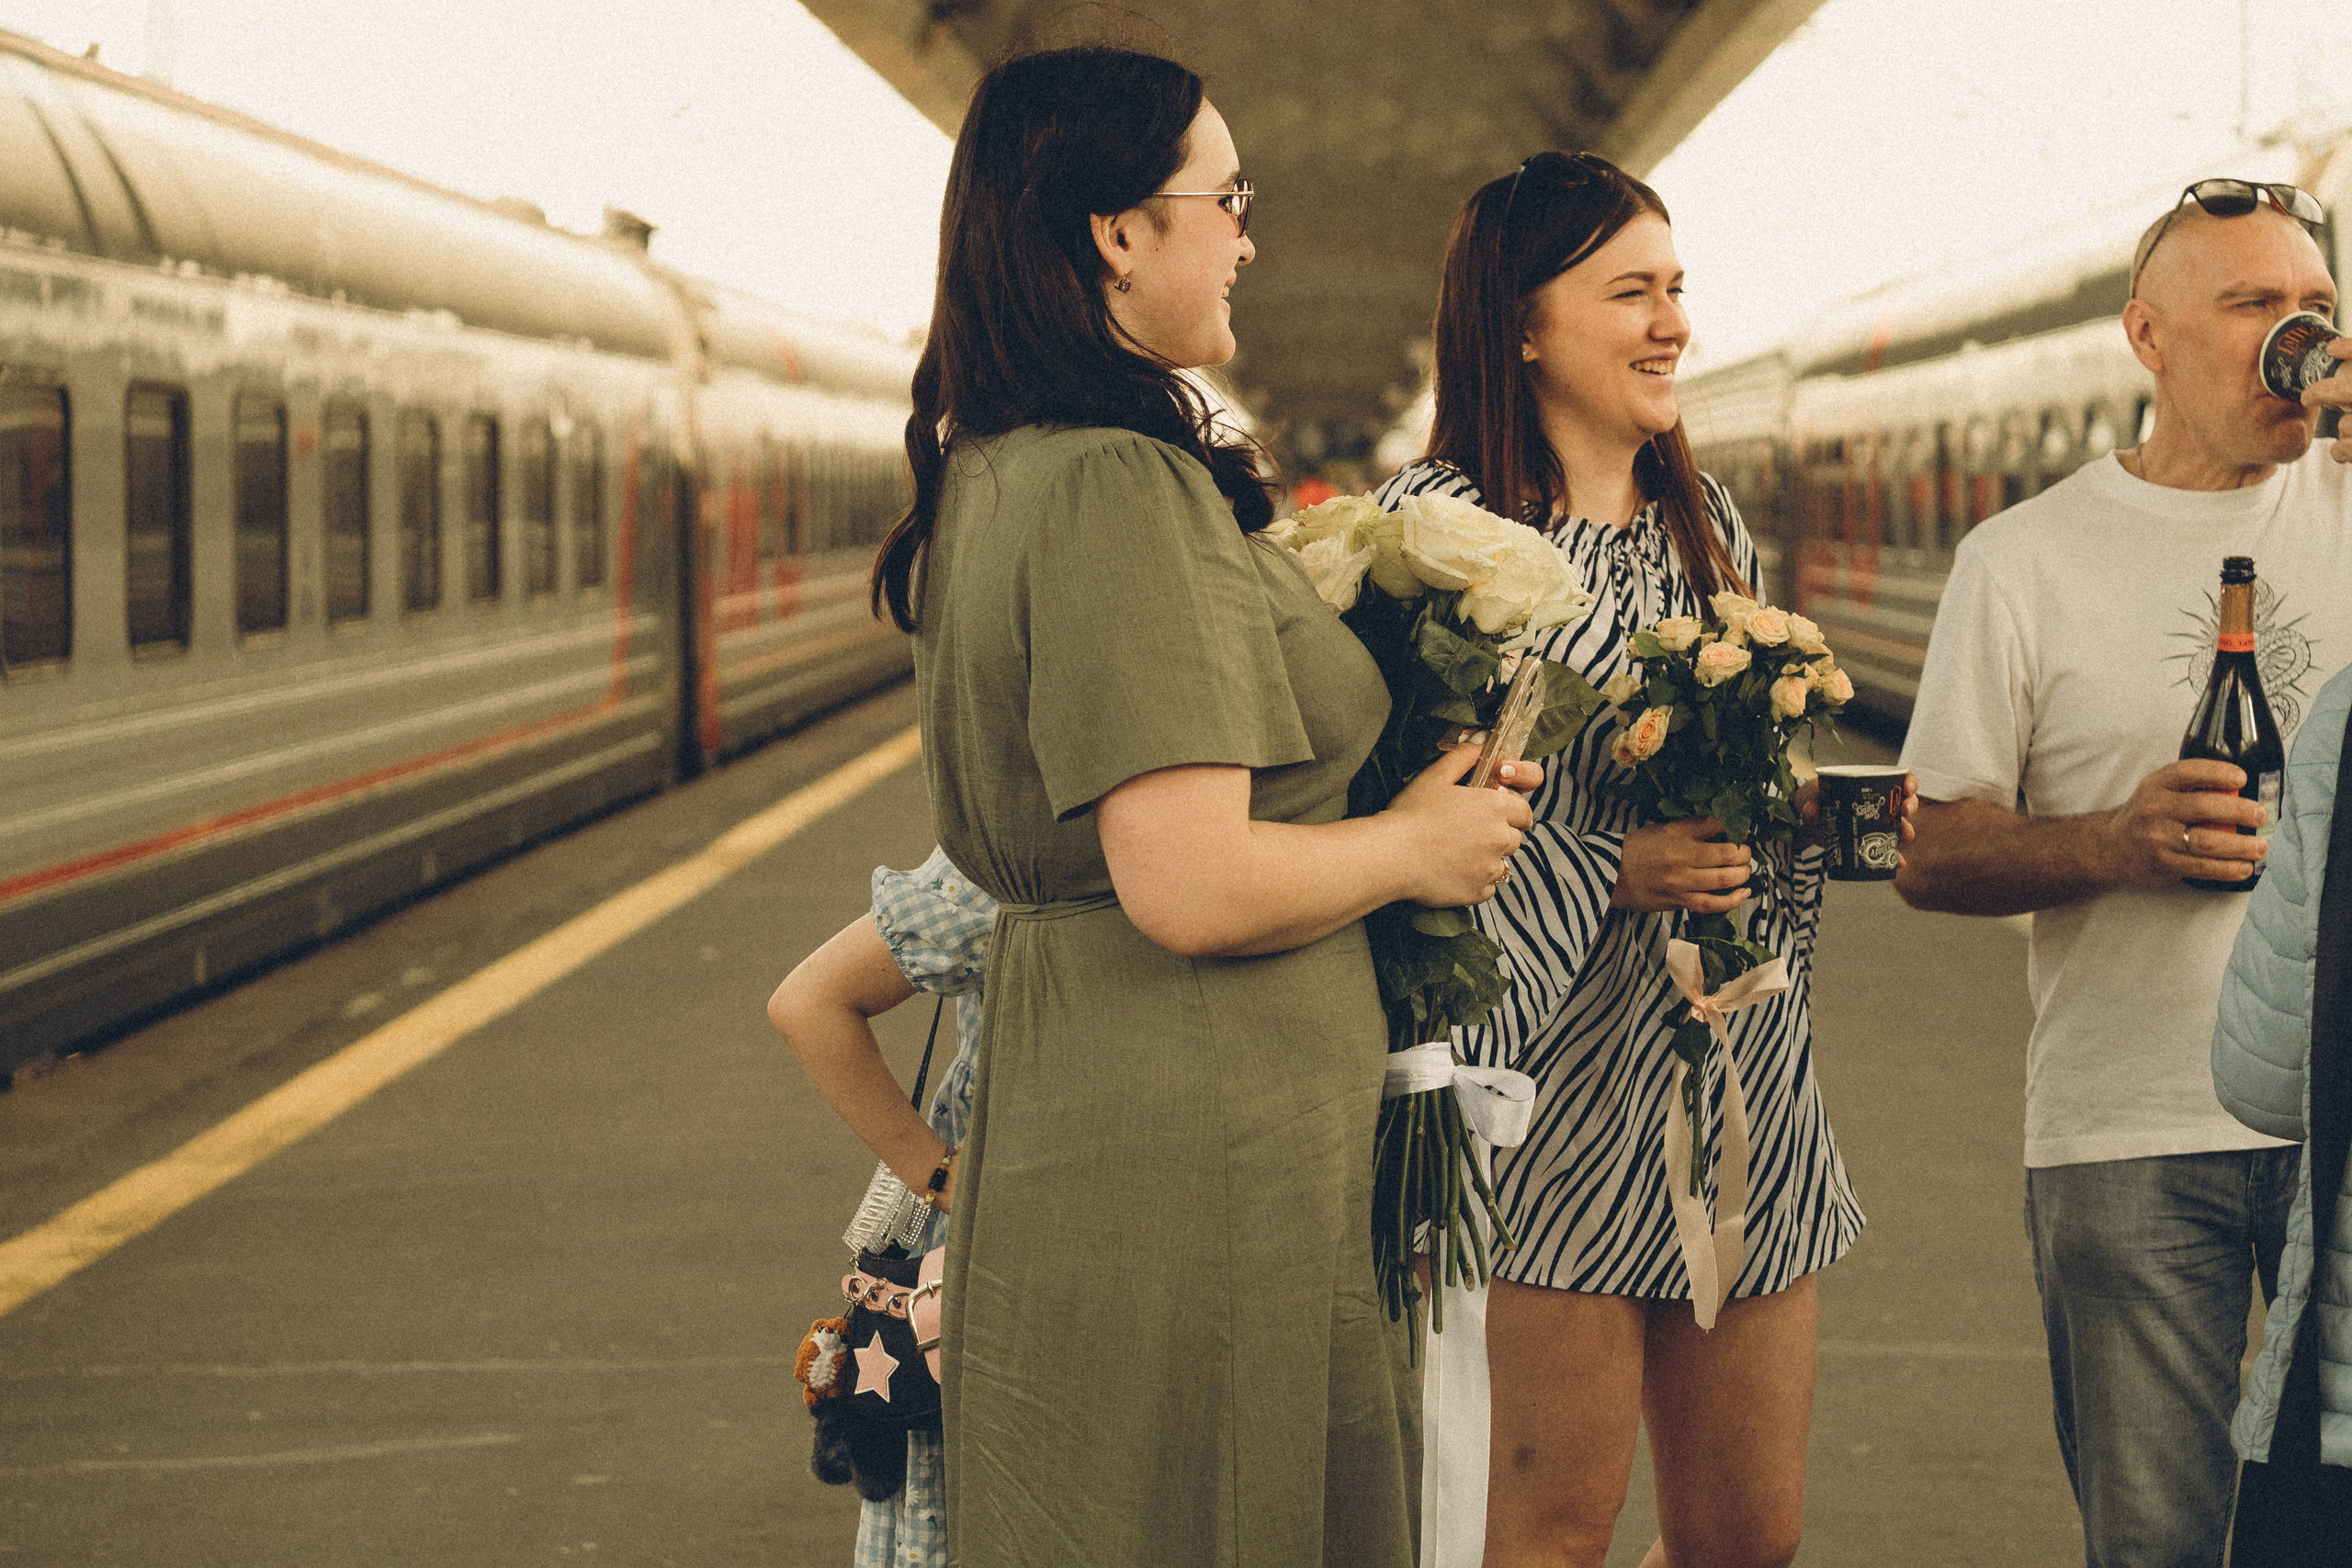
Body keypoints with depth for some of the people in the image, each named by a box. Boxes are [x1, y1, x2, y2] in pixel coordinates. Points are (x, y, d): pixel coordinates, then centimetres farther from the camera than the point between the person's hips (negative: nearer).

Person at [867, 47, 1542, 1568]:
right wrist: (1412, 843, -8)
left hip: (1062, 1092, 10)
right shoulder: (1122, 488, -19)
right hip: (1196, 1146, -10)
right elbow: (1192, 886, -25)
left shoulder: (996, 474, 11)